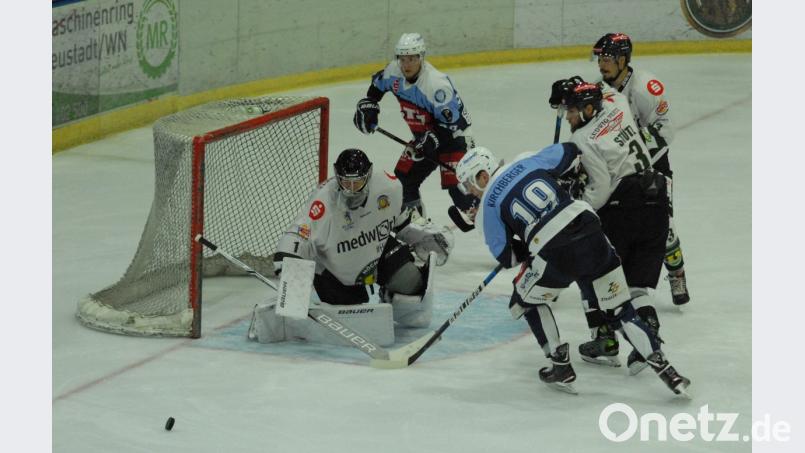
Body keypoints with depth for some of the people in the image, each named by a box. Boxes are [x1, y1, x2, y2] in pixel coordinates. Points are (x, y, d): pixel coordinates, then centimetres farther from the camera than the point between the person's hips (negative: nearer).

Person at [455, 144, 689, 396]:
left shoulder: (488, 206, 7)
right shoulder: (528, 162, 16)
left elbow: (506, 257, 7)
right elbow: (571, 153, 24)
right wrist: (566, 184, 38)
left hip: (555, 255, -4)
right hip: (591, 231, 4)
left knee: (527, 300, 25)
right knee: (619, 311, 13)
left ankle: (561, 366, 21)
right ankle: (662, 367, 2)